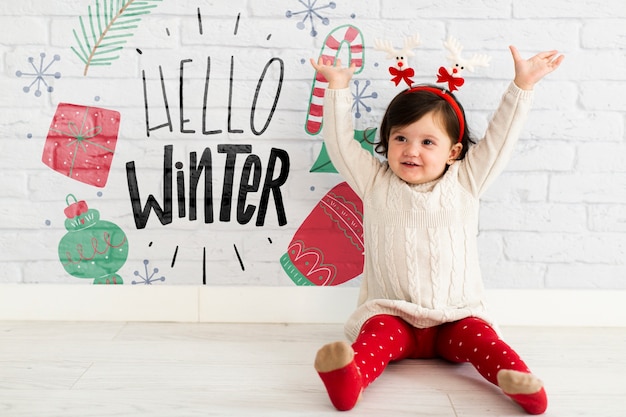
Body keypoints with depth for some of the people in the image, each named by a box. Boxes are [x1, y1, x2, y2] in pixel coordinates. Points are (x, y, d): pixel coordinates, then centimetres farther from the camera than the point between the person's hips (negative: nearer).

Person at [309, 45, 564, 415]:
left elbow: (499, 138, 8)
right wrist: (338, 86, 3)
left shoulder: (465, 182, 8)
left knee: (481, 339, -26)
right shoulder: (375, 183, 6)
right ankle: (348, 379, -55)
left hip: (456, 316, 2)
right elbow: (340, 142, 4)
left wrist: (522, 85, 5)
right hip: (392, 314, -2)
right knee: (377, 335, -31)